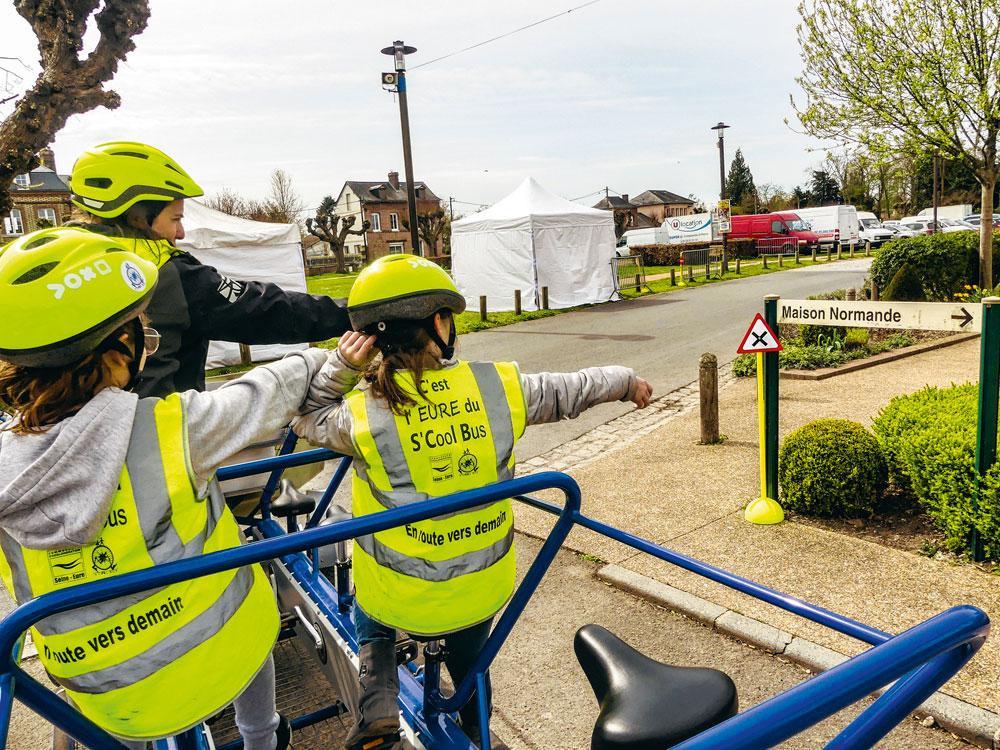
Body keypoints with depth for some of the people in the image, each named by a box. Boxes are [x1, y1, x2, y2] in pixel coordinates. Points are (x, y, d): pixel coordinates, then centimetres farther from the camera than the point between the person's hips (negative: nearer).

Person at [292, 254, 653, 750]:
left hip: (400, 600, -2)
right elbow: (569, 391, 2)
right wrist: (625, 381, 20)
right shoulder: (497, 386, -16)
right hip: (485, 591, 2)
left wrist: (341, 370, -12)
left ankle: (377, 709, 16)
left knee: (370, 625, 34)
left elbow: (306, 420, 1)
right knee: (469, 662, 34)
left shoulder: (361, 415, -21)